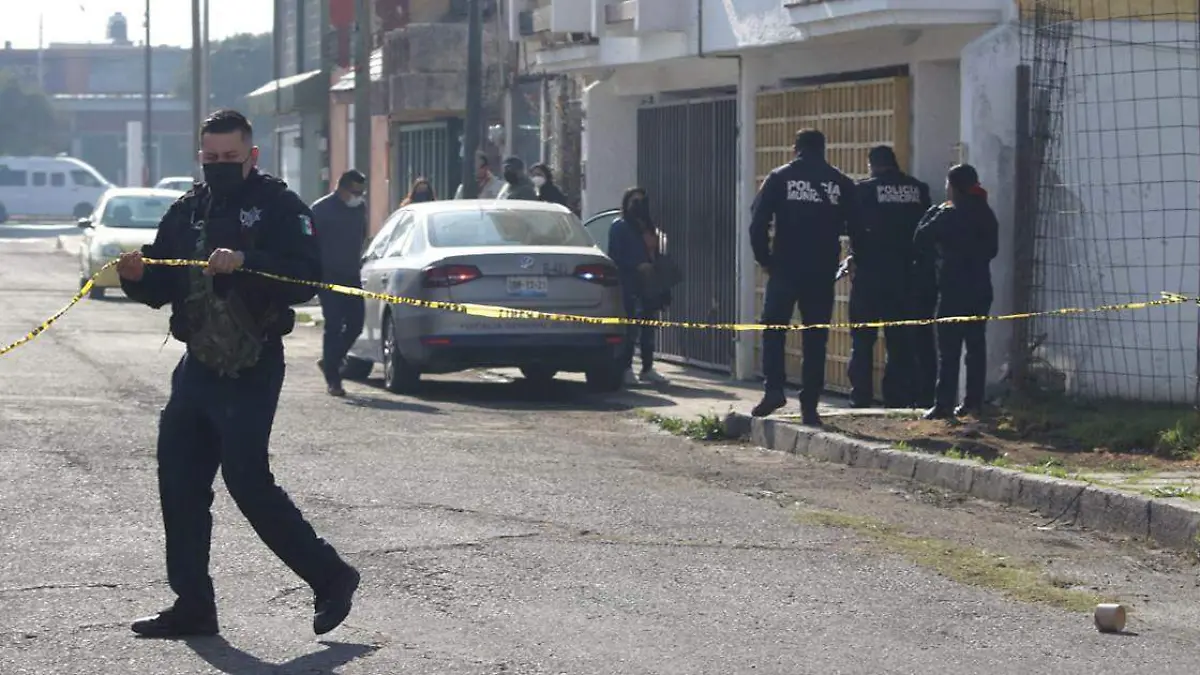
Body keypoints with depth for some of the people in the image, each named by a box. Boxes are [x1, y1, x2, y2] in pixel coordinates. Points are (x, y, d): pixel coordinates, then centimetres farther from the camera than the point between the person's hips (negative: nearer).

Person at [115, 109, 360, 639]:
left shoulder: (279, 206, -6)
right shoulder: (187, 211, 14)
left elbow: (306, 277, -18)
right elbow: (163, 288, 16)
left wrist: (245, 262, -31)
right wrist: (138, 275, -7)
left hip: (250, 369, -7)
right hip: (199, 362, 7)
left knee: (248, 480, -11)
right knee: (179, 480, 6)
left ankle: (330, 577, 4)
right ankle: (192, 605, 14)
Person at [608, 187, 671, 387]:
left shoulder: (649, 228, 21)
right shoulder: (619, 227, -1)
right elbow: (615, 257, -8)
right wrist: (637, 267, -17)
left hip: (649, 285, 7)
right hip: (630, 285, -7)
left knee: (649, 327, 8)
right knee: (631, 327, -10)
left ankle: (647, 368, 13)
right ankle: (626, 368, -7)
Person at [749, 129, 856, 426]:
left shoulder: (779, 178, 2)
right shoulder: (841, 183, 6)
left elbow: (758, 223, -4)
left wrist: (764, 259, 5)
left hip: (785, 268, -1)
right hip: (823, 274, 1)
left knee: (773, 329, 11)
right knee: (815, 339, 5)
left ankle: (774, 390, -6)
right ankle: (809, 406, 4)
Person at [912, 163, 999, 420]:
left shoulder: (949, 215, -12)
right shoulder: (986, 215, 8)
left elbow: (921, 240, -8)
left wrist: (932, 215, 6)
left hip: (954, 289, -6)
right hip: (980, 288, 6)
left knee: (949, 348, -5)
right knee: (976, 345, 9)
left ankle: (944, 404, -8)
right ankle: (974, 401, 10)